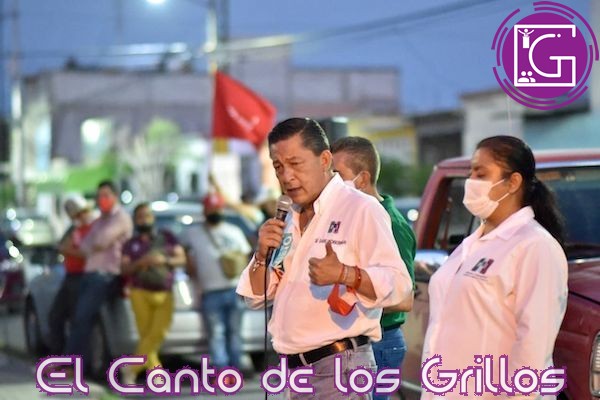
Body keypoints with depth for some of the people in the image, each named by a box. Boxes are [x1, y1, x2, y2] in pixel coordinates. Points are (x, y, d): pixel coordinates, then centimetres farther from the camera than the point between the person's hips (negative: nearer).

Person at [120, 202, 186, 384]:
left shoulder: (167, 237, 13)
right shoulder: (131, 244, 13)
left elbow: (182, 258, 8)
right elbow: (125, 268, 3)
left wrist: (165, 260, -10)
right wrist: (141, 262, -14)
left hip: (165, 295, 0)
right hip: (141, 293, 0)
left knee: (158, 333, -15)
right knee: (146, 333, -10)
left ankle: (132, 368, -6)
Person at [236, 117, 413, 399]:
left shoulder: (360, 209, -8)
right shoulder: (290, 221, 16)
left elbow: (398, 284, -17)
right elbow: (256, 297, 17)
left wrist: (344, 274, -32)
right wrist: (262, 255, -1)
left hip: (340, 366, -8)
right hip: (297, 369, 8)